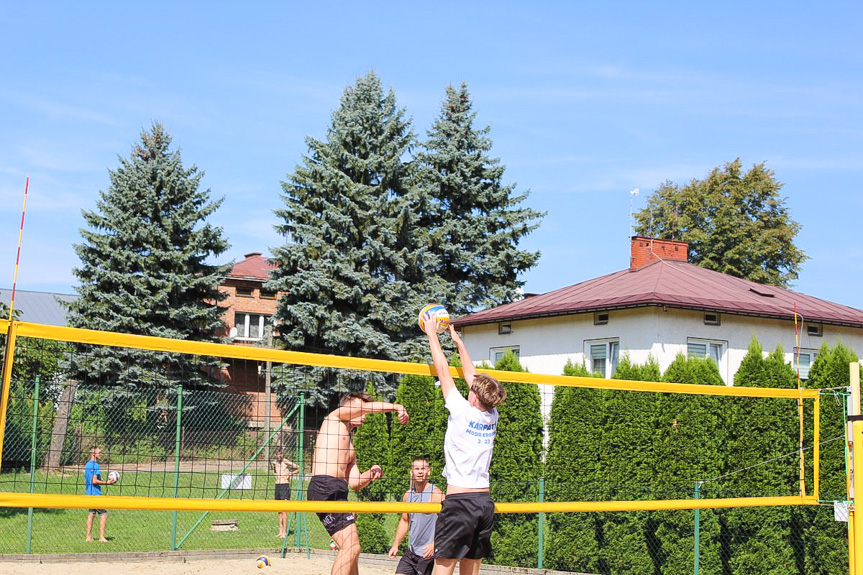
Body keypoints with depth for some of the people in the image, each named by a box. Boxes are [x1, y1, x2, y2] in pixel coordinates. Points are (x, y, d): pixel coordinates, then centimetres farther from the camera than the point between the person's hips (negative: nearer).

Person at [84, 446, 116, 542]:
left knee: (91, 513, 11)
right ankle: (101, 537, -8)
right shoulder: (95, 465, -15)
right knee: (104, 514, -5)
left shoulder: (87, 465, 15)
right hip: (95, 494, -10)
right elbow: (94, 481, -21)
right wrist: (106, 483, -17)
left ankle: (89, 537, 11)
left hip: (89, 493, 10)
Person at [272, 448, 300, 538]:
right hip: (277, 486, 6)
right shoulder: (274, 463, 10)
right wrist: (275, 474, 10)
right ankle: (280, 530, 14)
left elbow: (299, 468, -3)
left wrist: (291, 473, -13)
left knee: (283, 510, -11)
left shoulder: (287, 462, -7)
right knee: (279, 511, 9)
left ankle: (285, 532, -10)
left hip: (285, 486, -6)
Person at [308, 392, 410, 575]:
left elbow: (355, 483, 20)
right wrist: (396, 407, -1)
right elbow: (366, 407, -4)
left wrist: (370, 475, 3)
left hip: (338, 492, 10)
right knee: (351, 547, -19)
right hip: (325, 487, -10)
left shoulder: (351, 447, 30)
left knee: (349, 549, 12)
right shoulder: (335, 417, 10)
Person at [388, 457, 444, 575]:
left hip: (428, 554, -7)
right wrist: (396, 544, 14)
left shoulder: (435, 494, -13)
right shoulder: (408, 495, 9)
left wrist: (434, 544, -26)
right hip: (411, 551, 7)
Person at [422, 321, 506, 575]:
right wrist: (457, 340, 31)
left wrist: (432, 334, 13)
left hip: (459, 499, -6)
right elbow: (472, 376, 21)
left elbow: (443, 370, 2)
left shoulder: (463, 411, -6)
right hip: (485, 500, 6)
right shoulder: (492, 417, 9)